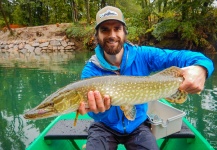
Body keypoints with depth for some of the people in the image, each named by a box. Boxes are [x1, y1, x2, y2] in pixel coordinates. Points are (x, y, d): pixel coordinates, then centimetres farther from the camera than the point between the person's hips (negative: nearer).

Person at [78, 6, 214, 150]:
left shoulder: (143, 55, -14)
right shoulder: (90, 70, -18)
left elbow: (181, 56, -16)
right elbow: (98, 115, -28)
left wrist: (200, 67, -39)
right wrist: (100, 107, -53)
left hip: (137, 126, 1)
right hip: (105, 127, -1)